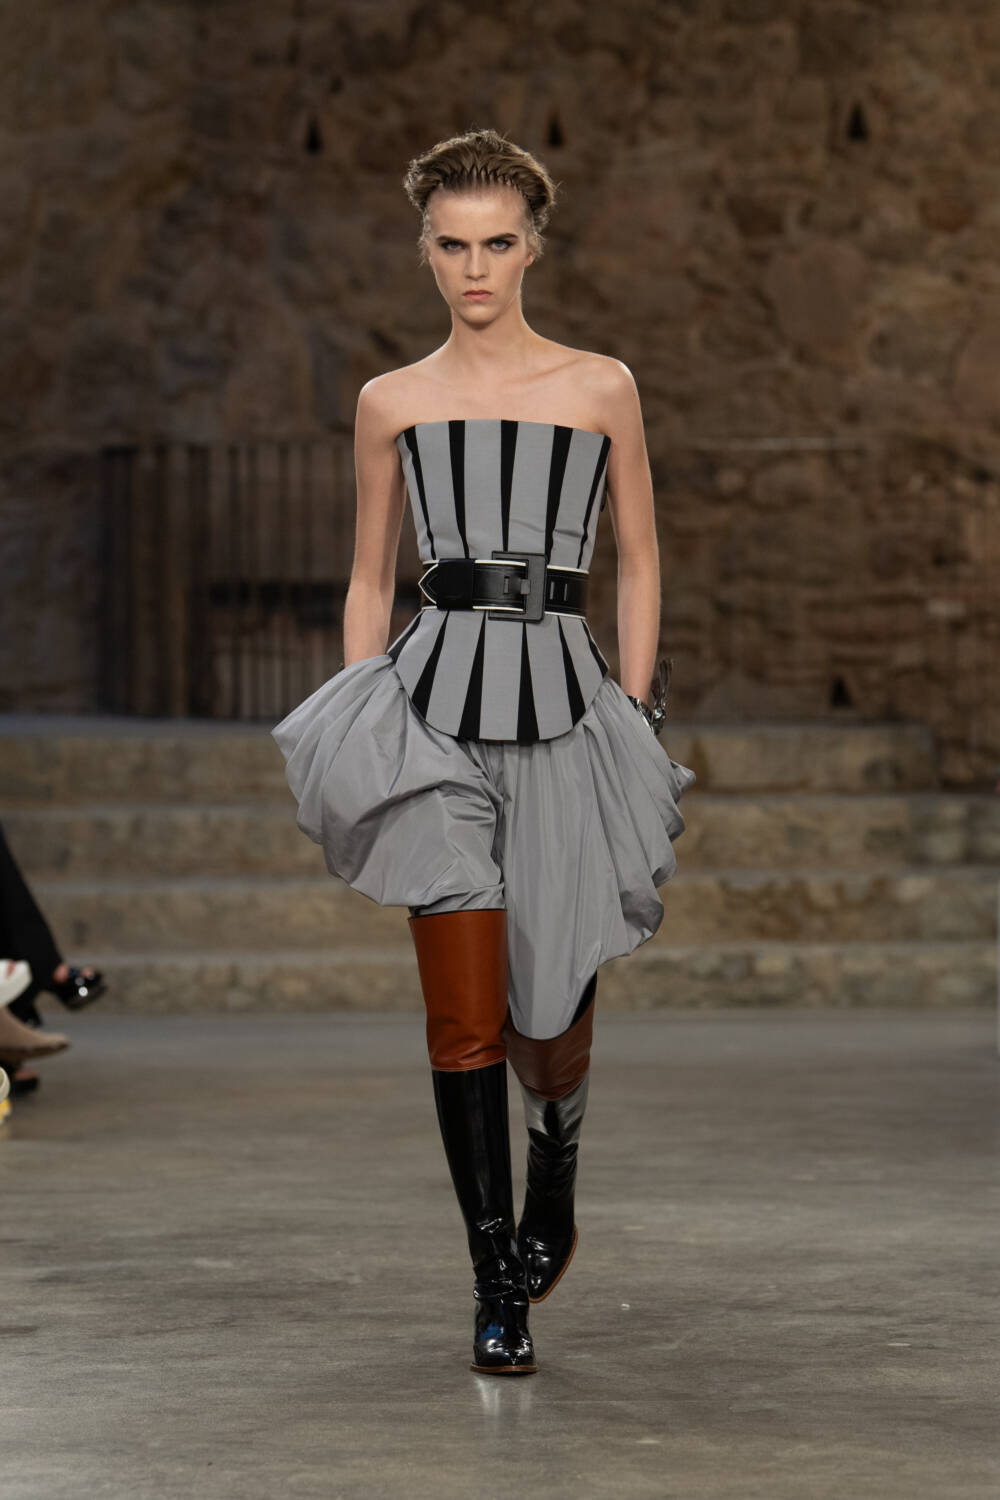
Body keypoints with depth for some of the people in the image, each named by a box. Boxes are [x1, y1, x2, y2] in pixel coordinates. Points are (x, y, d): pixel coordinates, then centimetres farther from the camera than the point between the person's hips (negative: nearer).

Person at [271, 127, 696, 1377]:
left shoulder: (601, 388, 8)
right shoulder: (391, 403, 10)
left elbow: (639, 563, 12)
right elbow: (370, 581, 14)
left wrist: (637, 712, 4)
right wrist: (358, 732, 7)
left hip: (565, 701, 0)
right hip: (437, 698, 0)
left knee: (550, 1015, 5)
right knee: (463, 1013, -7)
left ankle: (552, 1177, 39)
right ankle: (498, 1289, 1)